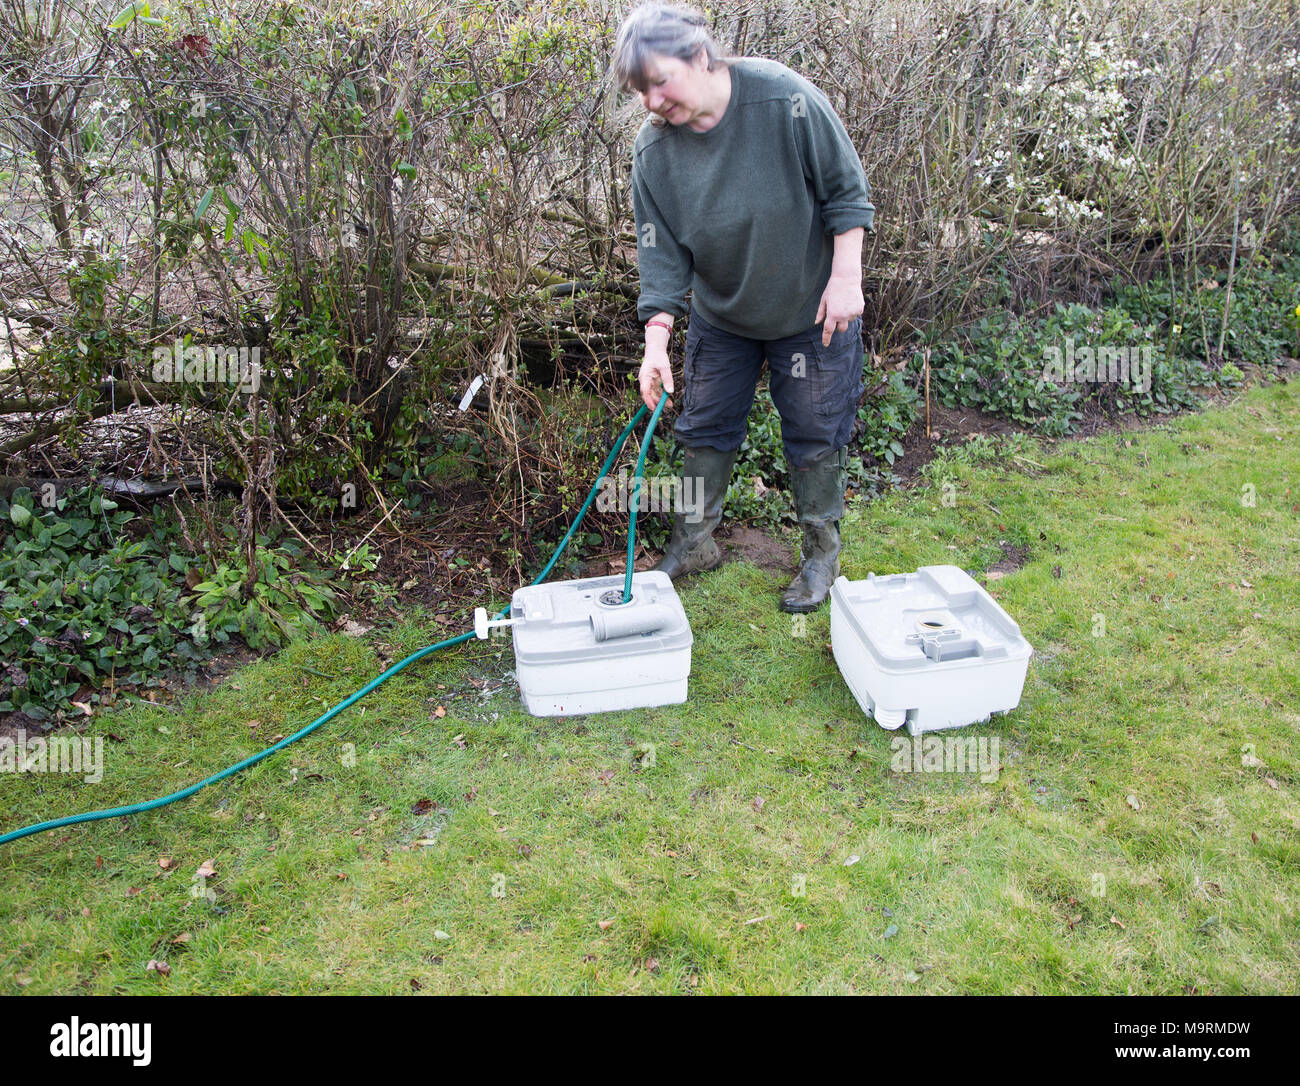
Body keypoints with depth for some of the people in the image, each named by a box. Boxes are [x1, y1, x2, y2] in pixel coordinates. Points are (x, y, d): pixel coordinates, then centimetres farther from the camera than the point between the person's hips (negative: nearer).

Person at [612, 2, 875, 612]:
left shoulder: (785, 98, -22)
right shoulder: (653, 148, -12)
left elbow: (846, 190, -13)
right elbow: (660, 249, -11)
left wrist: (846, 277, -16)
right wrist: (656, 340, -20)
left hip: (811, 310, -3)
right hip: (719, 316, 4)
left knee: (815, 433, 5)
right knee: (704, 427, 11)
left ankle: (821, 554, 23)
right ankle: (694, 542, 30)